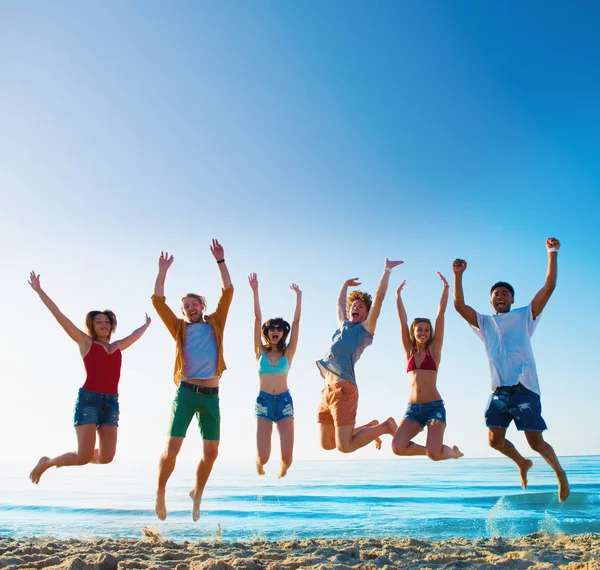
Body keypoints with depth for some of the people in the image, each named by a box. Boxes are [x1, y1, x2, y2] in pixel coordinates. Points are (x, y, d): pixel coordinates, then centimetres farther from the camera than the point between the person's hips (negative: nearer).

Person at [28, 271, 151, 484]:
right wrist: (39, 290, 4)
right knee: (84, 457, -11)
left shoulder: (117, 347, 18)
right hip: (88, 399, -5)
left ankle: (72, 457, 29)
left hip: (111, 402, 5)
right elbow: (59, 315, 4)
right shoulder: (85, 342, 6)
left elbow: (136, 335, 37)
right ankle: (46, 462, 19)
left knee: (106, 457, -3)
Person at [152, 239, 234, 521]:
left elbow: (228, 292, 6)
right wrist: (163, 271, 1)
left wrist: (220, 261, 4)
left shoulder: (215, 323, 13)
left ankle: (197, 493, 25)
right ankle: (160, 493, 17)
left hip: (211, 395, 2)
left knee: (211, 452, 2)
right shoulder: (180, 328, 10)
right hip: (186, 392, -1)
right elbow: (158, 300, 2)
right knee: (172, 448, -6)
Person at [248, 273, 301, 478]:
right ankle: (259, 468, 28)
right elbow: (257, 318, 1)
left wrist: (298, 296, 3)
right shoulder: (260, 352, 8)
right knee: (262, 457, -11)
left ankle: (281, 475, 28)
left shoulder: (288, 353, 8)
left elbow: (296, 321, 4)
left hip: (284, 401, 1)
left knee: (287, 457, -9)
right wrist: (255, 291, -4)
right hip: (263, 401, -1)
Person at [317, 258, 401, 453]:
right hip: (327, 390, 8)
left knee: (345, 446, -15)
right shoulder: (343, 326, 23)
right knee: (327, 444, 8)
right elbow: (340, 302, 41)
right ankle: (370, 426, 25)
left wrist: (387, 270, 3)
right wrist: (346, 284, 51)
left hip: (343, 389, -8)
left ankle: (386, 426, 7)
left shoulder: (366, 328, 5)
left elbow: (379, 297, 0)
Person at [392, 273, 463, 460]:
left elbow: (441, 315, 1)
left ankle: (453, 451, 18)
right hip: (413, 408, 3)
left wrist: (446, 287, -2)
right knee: (397, 447, -20)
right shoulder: (409, 351, 13)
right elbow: (403, 321, 8)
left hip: (434, 406, -3)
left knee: (434, 454, -19)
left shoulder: (434, 349, 6)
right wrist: (398, 296, 3)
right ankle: (432, 449, 10)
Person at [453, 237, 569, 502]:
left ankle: (560, 473, 24)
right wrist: (458, 275, -5)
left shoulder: (524, 315, 11)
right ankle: (522, 463, 31)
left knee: (536, 442, -4)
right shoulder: (484, 322, 18)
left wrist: (552, 254, -4)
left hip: (524, 388, -3)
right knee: (495, 440, 2)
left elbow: (548, 287, 3)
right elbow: (459, 305, 5)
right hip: (499, 390, 3)